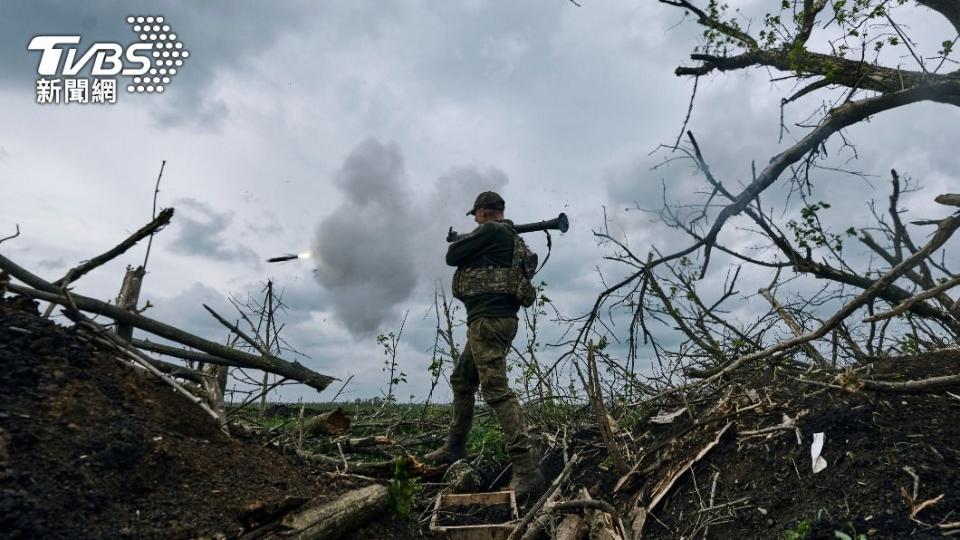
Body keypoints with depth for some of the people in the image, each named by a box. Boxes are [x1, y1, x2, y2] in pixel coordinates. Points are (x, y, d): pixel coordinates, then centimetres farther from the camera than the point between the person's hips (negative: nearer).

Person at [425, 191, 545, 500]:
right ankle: (455, 447, 31)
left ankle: (526, 470, -19)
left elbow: (452, 257, -4)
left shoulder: (490, 230, -8)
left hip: (488, 319, -11)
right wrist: (469, 244, 23)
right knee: (461, 380, 20)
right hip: (494, 320, 11)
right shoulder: (510, 235, 20)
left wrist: (456, 242, 16)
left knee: (495, 389, -16)